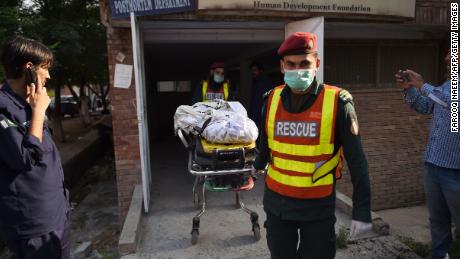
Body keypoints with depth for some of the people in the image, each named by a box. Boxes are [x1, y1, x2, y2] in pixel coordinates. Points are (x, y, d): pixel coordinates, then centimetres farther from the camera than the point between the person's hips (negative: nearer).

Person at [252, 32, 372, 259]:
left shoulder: (337, 103, -13)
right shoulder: (272, 99, -3)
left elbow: (356, 161, -10)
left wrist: (362, 211, -10)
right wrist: (259, 165, 31)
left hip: (318, 206, -2)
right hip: (277, 201, 3)